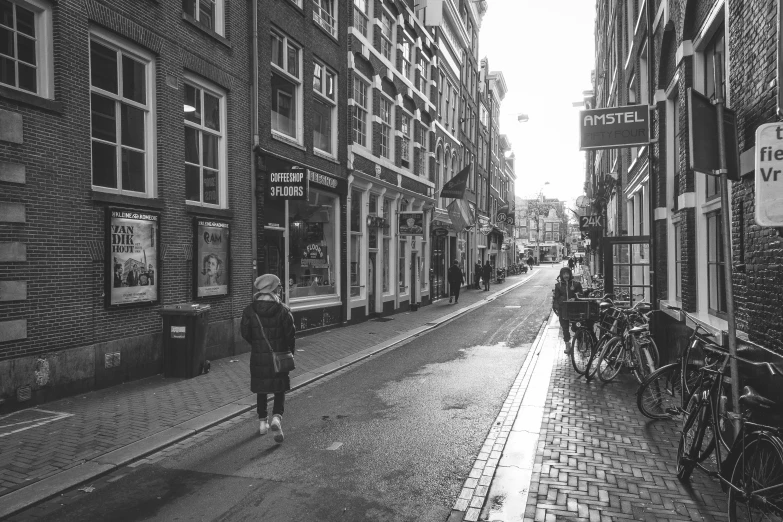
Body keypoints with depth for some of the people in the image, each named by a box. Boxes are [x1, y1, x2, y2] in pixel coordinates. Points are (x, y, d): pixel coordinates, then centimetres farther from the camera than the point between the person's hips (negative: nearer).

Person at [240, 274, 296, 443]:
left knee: (261, 390, 17)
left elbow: (245, 333, -1)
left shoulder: (250, 310, -7)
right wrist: (291, 351, 11)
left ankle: (262, 422, 25)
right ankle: (276, 417, -9)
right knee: (280, 389, 11)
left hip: (258, 357, 2)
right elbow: (291, 334, -7)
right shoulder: (283, 310, -10)